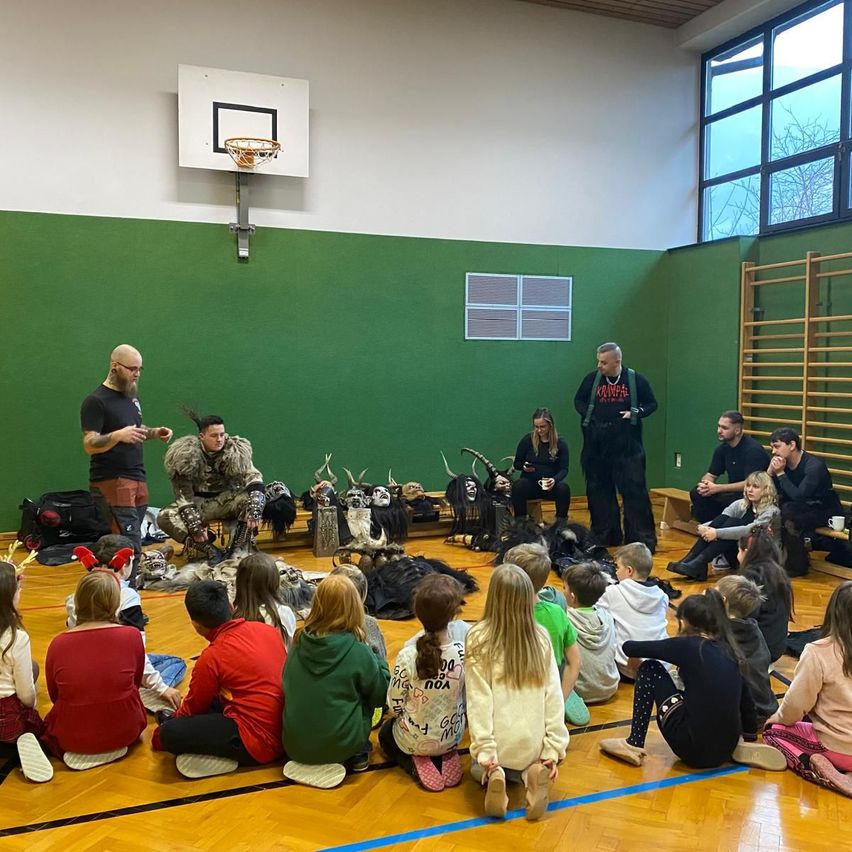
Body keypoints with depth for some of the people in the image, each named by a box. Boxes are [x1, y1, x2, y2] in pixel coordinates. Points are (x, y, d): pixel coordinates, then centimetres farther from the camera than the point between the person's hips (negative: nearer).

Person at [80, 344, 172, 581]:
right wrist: (118, 435, -32)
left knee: (129, 544, 7)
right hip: (111, 482, -8)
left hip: (137, 479, 8)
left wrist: (154, 432, 5)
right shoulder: (96, 401, -10)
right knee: (130, 547, -12)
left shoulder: (131, 396, 15)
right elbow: (89, 445, -15)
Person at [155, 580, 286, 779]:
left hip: (258, 745, -8)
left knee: (169, 733, -6)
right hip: (285, 731, 8)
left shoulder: (212, 658, -14)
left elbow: (193, 707, 4)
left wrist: (176, 718, 25)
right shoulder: (268, 629, 4)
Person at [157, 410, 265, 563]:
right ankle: (209, 550, -27)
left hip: (225, 500, 0)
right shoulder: (185, 455, -17)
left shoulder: (236, 452, -14)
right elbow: (183, 493, -17)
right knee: (164, 517, -29)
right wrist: (193, 524, -28)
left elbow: (253, 479, -20)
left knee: (257, 498, -29)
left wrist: (254, 510, -37)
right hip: (197, 503, 0)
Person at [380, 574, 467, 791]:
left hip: (413, 740, -3)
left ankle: (416, 764, 7)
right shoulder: (465, 653, -22)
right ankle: (447, 759, 12)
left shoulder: (407, 656, -28)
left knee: (386, 733, 33)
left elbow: (394, 705, -15)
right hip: (452, 736, 3)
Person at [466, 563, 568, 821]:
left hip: (498, 741, -1)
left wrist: (484, 752, -10)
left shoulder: (479, 638, -15)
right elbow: (554, 696, -6)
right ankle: (530, 774, 0)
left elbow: (479, 699, -16)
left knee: (478, 767, 32)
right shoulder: (541, 637, -7)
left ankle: (493, 775, -2)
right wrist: (553, 749, 0)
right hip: (532, 743, 2)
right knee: (527, 764, 35)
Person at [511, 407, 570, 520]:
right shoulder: (527, 440, 2)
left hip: (551, 485, 0)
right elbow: (517, 463, 10)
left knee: (563, 488, -32)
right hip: (530, 484, 0)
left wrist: (555, 479, -24)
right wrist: (524, 467, -14)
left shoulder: (560, 443, 1)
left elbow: (564, 469, -3)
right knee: (517, 486, -33)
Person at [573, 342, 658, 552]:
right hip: (596, 445, 3)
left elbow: (652, 404, 7)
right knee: (599, 490, 9)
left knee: (634, 490, -5)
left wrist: (636, 413, -10)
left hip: (627, 446, -3)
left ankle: (643, 539, 3)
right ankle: (604, 536, 21)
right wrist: (587, 414, -2)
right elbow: (578, 400, 16)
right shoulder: (592, 379, 2)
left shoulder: (636, 379, -3)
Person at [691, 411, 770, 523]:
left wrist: (717, 488, -25)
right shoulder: (722, 448, 5)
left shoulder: (753, 449, -19)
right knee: (696, 493, -11)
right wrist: (704, 484, -15)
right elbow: (710, 475, 10)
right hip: (733, 491, 7)